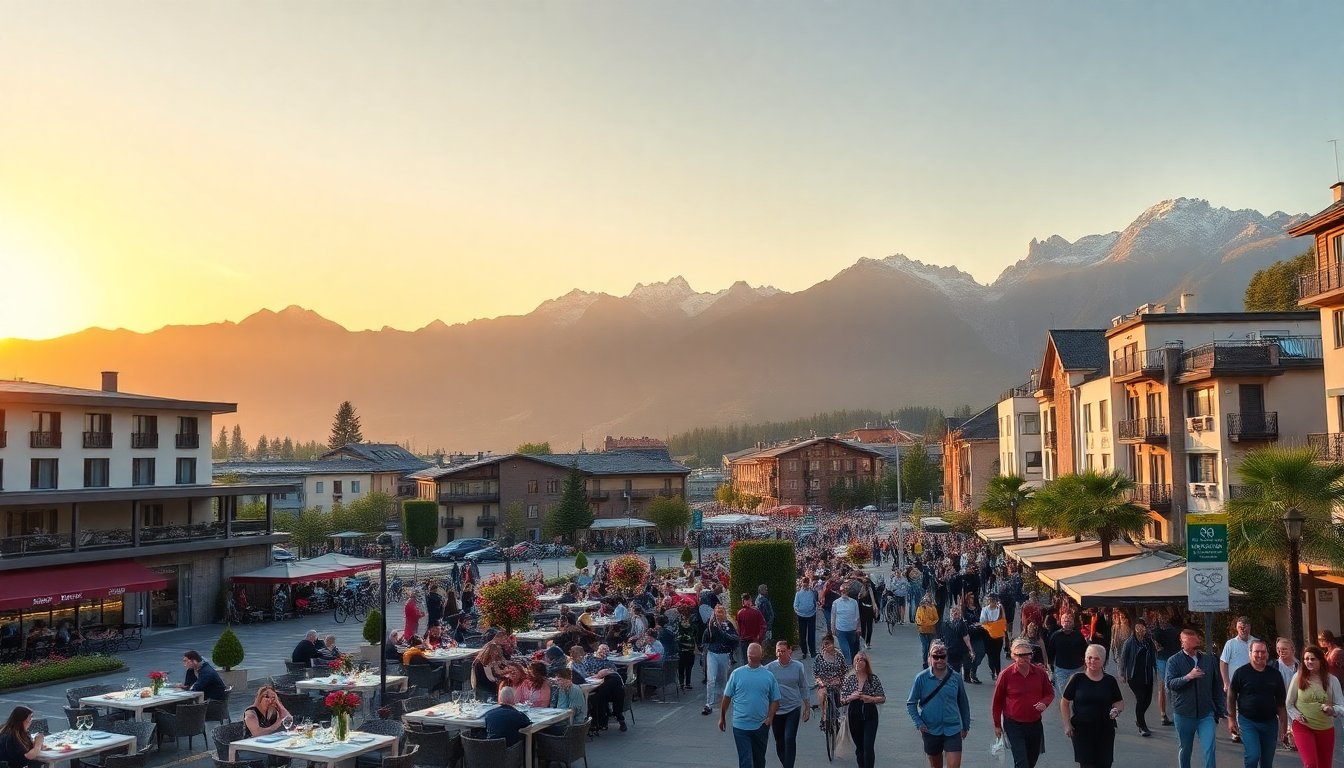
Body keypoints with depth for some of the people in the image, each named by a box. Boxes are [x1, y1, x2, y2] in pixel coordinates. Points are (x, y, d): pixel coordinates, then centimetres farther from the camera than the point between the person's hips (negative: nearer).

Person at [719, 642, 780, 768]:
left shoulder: (769, 676, 1)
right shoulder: (737, 673, -1)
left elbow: (775, 700, 4)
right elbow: (726, 697, 5)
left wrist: (769, 718, -10)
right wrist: (722, 718, 8)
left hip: (761, 726, 2)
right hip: (740, 725, -2)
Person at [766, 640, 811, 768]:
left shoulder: (798, 667, -5)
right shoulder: (770, 668, -7)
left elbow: (803, 687, 5)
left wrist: (807, 707, 9)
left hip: (793, 708, -1)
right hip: (776, 709, 1)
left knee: (790, 740, -13)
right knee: (779, 742, 11)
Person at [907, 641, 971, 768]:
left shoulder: (956, 678, -3)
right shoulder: (922, 678, -7)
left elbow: (963, 703, 9)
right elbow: (911, 703, 0)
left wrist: (966, 726, 13)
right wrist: (919, 723, -9)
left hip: (952, 730, 0)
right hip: (931, 730, 0)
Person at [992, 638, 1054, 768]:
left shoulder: (1040, 672, -5)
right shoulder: (1006, 675, -13)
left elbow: (1050, 693, 10)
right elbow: (997, 701, -2)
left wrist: (1044, 703, -14)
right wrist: (997, 725, 3)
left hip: (1035, 724, 4)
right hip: (1014, 725, -4)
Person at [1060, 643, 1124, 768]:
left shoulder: (1110, 681, 4)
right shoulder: (1078, 679, -2)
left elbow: (1120, 702, 13)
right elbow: (1064, 702, 3)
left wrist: (1117, 710, -10)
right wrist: (1067, 724, -4)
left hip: (1105, 730, 2)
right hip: (1081, 729, -2)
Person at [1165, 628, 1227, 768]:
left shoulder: (1209, 660, 4)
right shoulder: (1174, 661, -3)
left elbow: (1218, 687, 10)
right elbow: (1170, 683, -14)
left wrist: (1219, 712, 10)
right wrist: (1188, 677, -28)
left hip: (1206, 714, 1)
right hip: (1183, 714, -1)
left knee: (1209, 749, -11)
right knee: (1185, 751, 14)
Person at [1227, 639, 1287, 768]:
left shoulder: (1275, 674, 3)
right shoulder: (1241, 672, -6)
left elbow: (1280, 702, 7)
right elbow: (1231, 696, -1)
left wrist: (1283, 724, 3)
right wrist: (1231, 719, -4)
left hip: (1270, 722, 3)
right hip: (1247, 721, -3)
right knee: (1253, 755, -16)